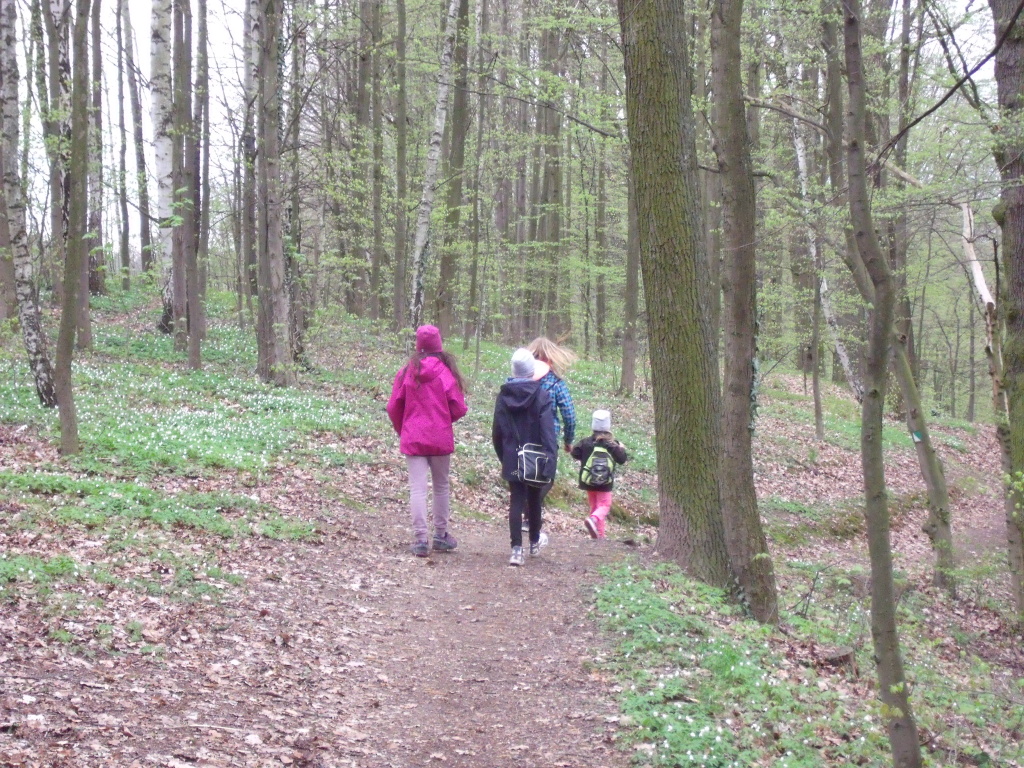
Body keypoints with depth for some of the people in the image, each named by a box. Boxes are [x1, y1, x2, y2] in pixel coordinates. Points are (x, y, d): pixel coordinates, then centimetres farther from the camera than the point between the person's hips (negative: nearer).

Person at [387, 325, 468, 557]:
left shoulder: (407, 372, -2)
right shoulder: (446, 372, -7)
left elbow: (393, 407, 1)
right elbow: (459, 408, -6)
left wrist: (402, 430, 18)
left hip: (412, 440, 1)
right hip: (441, 439, 0)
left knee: (417, 488, 0)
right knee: (441, 486, 14)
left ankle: (420, 539, -5)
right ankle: (441, 536, 20)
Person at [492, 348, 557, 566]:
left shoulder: (503, 396, 0)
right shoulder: (540, 396, -10)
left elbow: (497, 431, 5)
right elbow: (548, 432, -16)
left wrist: (503, 456, 14)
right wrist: (549, 461, -18)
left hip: (512, 460, 2)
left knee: (516, 501, 1)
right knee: (534, 500, 15)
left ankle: (516, 548, -10)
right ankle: (534, 543, 31)